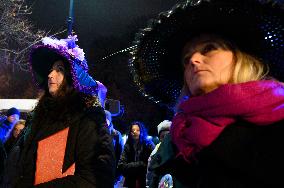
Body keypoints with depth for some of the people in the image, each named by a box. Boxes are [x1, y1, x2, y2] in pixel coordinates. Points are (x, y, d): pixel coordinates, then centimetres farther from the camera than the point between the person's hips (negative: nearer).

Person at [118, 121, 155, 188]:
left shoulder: (149, 144, 0)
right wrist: (140, 164, -8)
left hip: (145, 181, -2)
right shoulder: (127, 146, 7)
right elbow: (121, 165, -1)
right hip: (131, 182, 2)